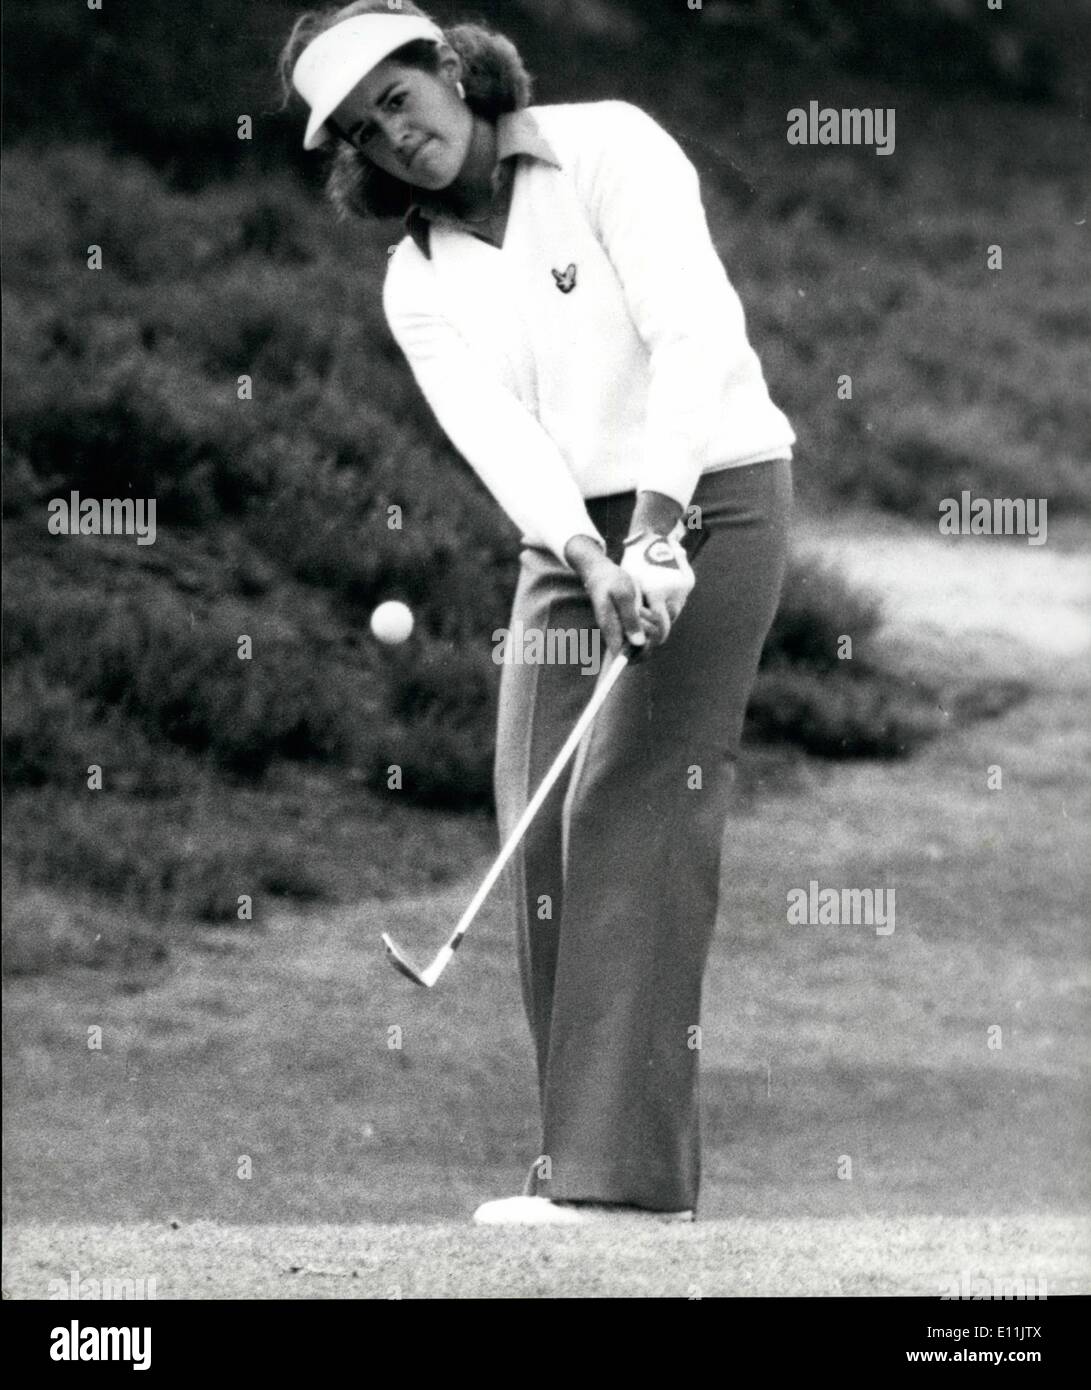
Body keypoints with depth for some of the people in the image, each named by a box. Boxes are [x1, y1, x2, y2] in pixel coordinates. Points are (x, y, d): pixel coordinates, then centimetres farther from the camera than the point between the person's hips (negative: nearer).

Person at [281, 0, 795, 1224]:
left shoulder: (609, 149, -7)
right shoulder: (418, 284, 8)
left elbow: (694, 330, -18)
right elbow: (494, 431, -7)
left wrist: (655, 529, -27)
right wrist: (591, 560, -26)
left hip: (707, 496, -6)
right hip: (566, 537, 6)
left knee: (631, 812, -16)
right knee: (539, 828, -3)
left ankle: (629, 1168, -20)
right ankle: (583, 1151, 1)